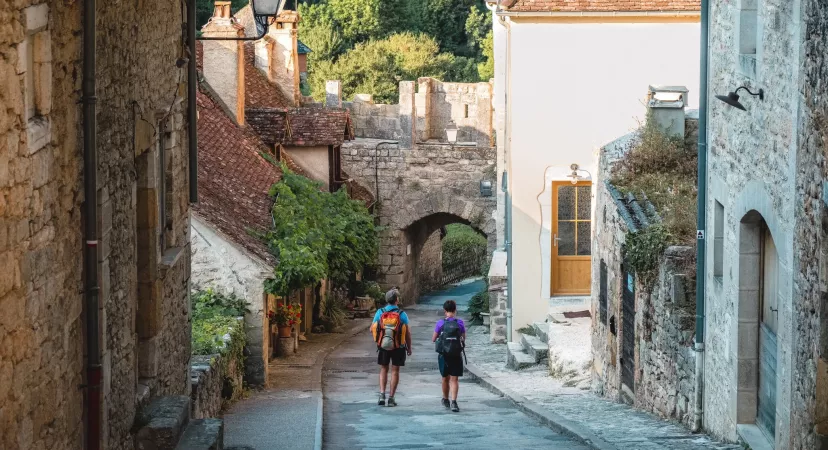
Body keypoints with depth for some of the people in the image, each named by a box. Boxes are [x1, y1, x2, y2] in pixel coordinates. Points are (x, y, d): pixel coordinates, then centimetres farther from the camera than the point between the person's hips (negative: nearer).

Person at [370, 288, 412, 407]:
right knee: (395, 371, 8)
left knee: (383, 370, 15)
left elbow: (372, 329, -2)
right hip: (398, 347, -2)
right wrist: (409, 348, 4)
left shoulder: (380, 313, -7)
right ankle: (391, 398, 7)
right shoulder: (402, 314, -13)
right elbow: (408, 333, -9)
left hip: (383, 346, 2)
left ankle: (382, 394, 0)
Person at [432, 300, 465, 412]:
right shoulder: (460, 322, -5)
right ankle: (453, 402, -16)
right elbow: (464, 338, 6)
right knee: (454, 379, -1)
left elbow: (433, 339, 1)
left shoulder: (440, 323, -7)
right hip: (456, 355, -1)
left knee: (445, 378, 17)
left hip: (443, 354, 1)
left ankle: (445, 400, 33)